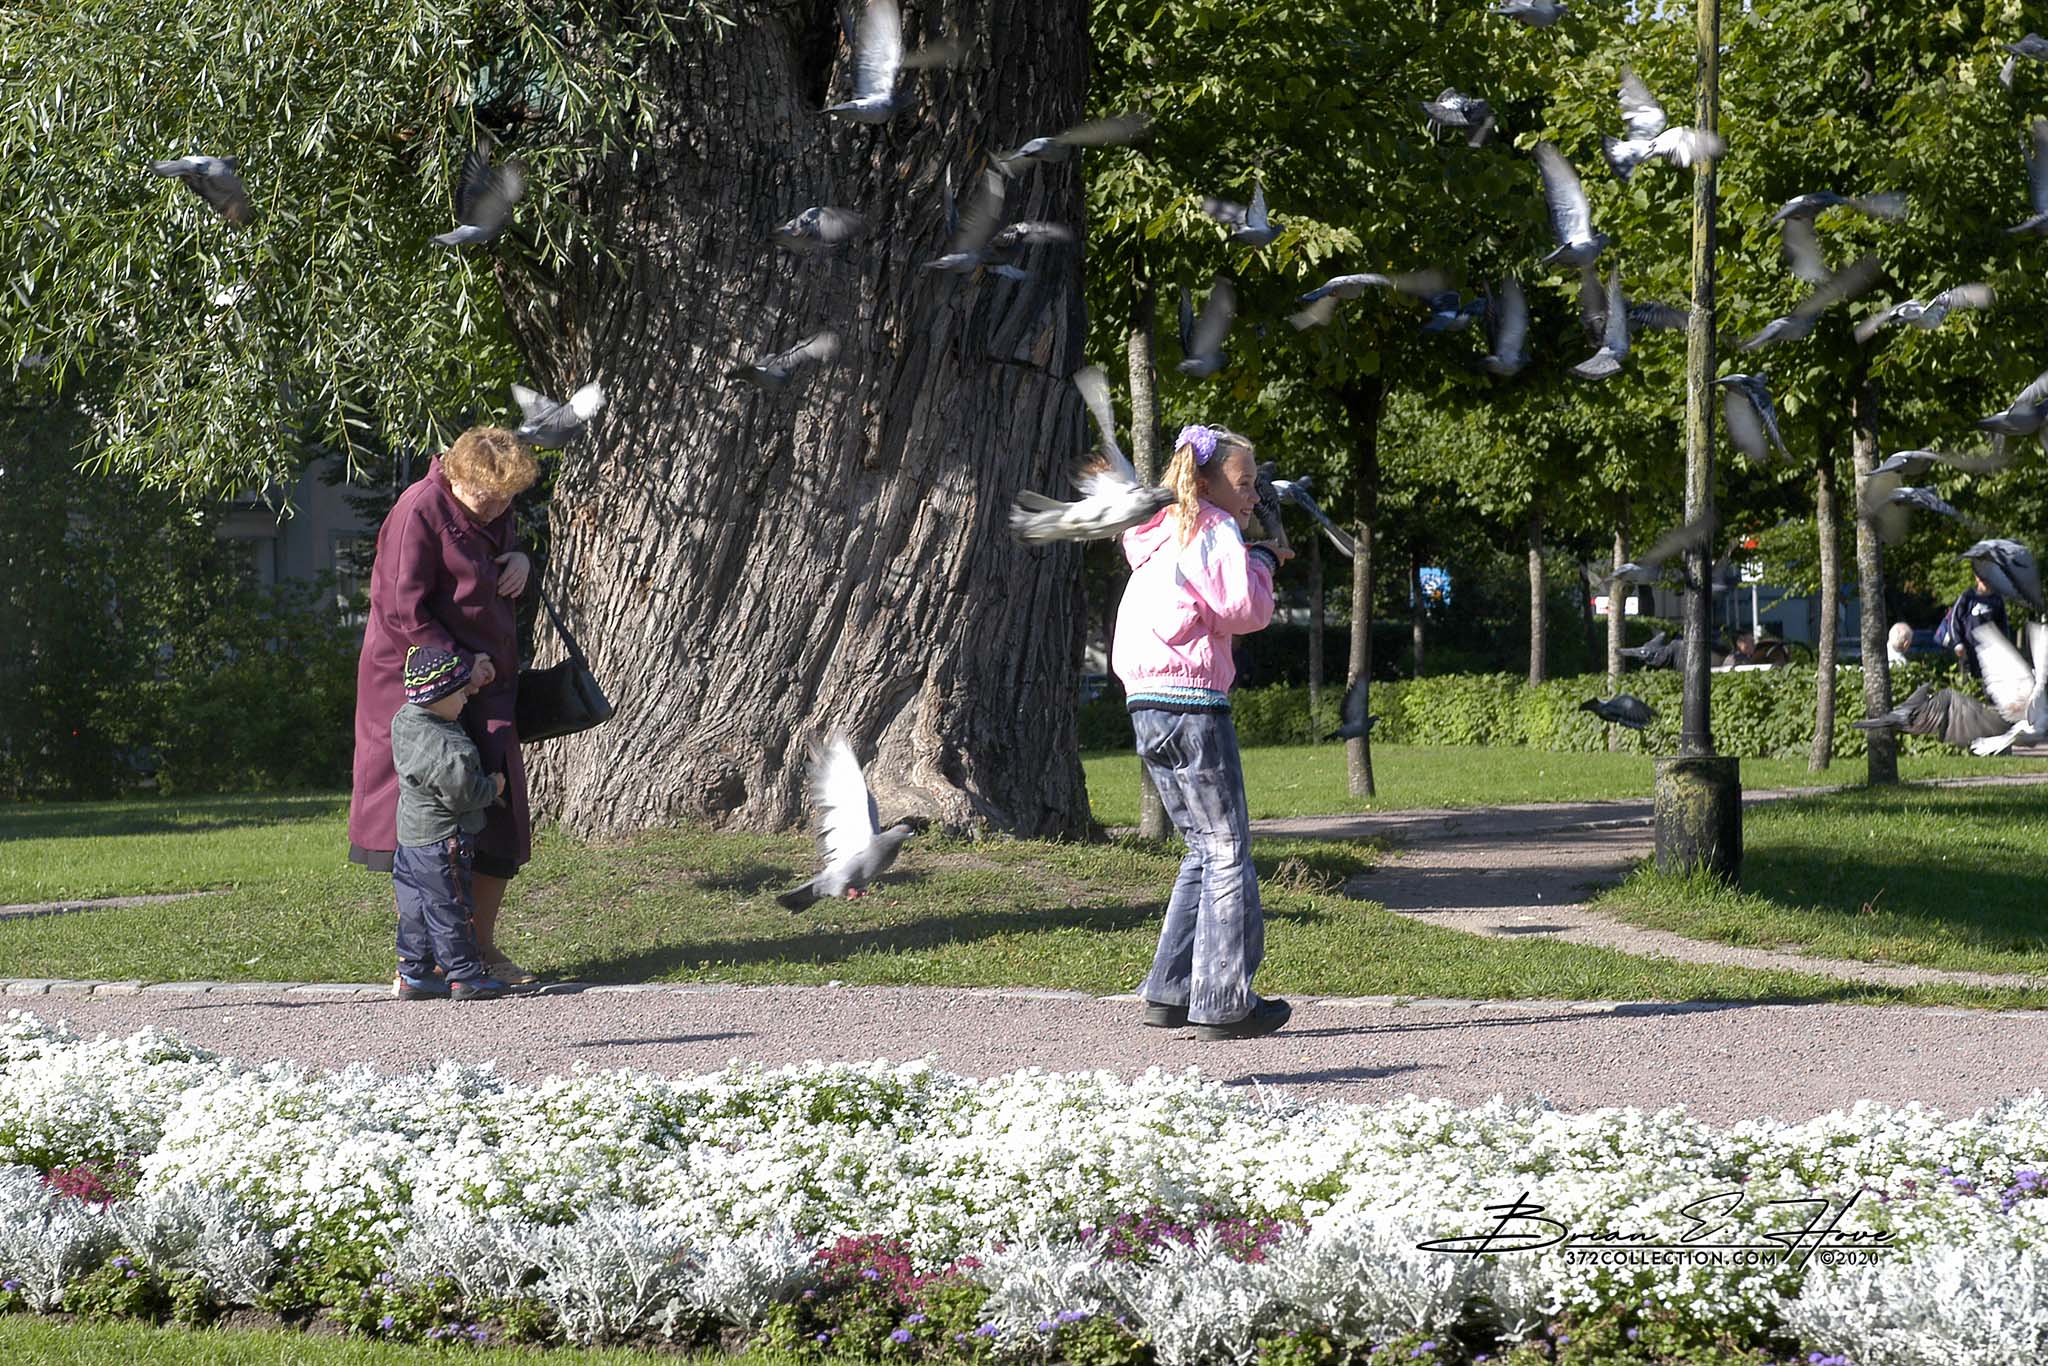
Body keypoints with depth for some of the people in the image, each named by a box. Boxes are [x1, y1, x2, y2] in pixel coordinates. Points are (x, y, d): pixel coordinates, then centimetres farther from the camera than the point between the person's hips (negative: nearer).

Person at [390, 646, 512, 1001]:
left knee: (415, 910, 14)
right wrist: (493, 787, -4)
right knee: (449, 909, 0)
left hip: (410, 836, 9)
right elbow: (461, 794, -22)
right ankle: (465, 976, 8)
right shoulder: (446, 748, -26)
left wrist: (468, 683, 14)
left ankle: (412, 974, 20)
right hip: (441, 842, -9)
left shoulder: (404, 719, 1)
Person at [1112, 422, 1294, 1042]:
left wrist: (1258, 561, 13)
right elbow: (1245, 611, -14)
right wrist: (1261, 561, 3)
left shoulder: (1165, 537, 21)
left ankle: (1171, 990, 12)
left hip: (1148, 708, 9)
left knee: (1206, 848, 15)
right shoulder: (1211, 531, -7)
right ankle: (1224, 1002, -6)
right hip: (1191, 701, -9)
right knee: (1228, 851, -4)